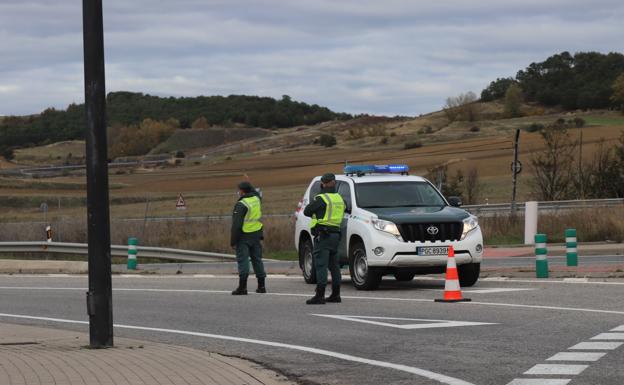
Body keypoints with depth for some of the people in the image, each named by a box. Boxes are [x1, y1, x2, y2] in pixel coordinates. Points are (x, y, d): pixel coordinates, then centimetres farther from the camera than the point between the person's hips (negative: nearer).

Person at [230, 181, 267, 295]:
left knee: (243, 260, -6)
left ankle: (242, 287, -11)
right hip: (256, 234, 7)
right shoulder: (256, 199, 4)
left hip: (244, 236, -7)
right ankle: (261, 286, 16)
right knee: (257, 259, 13)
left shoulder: (241, 205, -17)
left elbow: (237, 224, -19)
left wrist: (233, 239, -15)